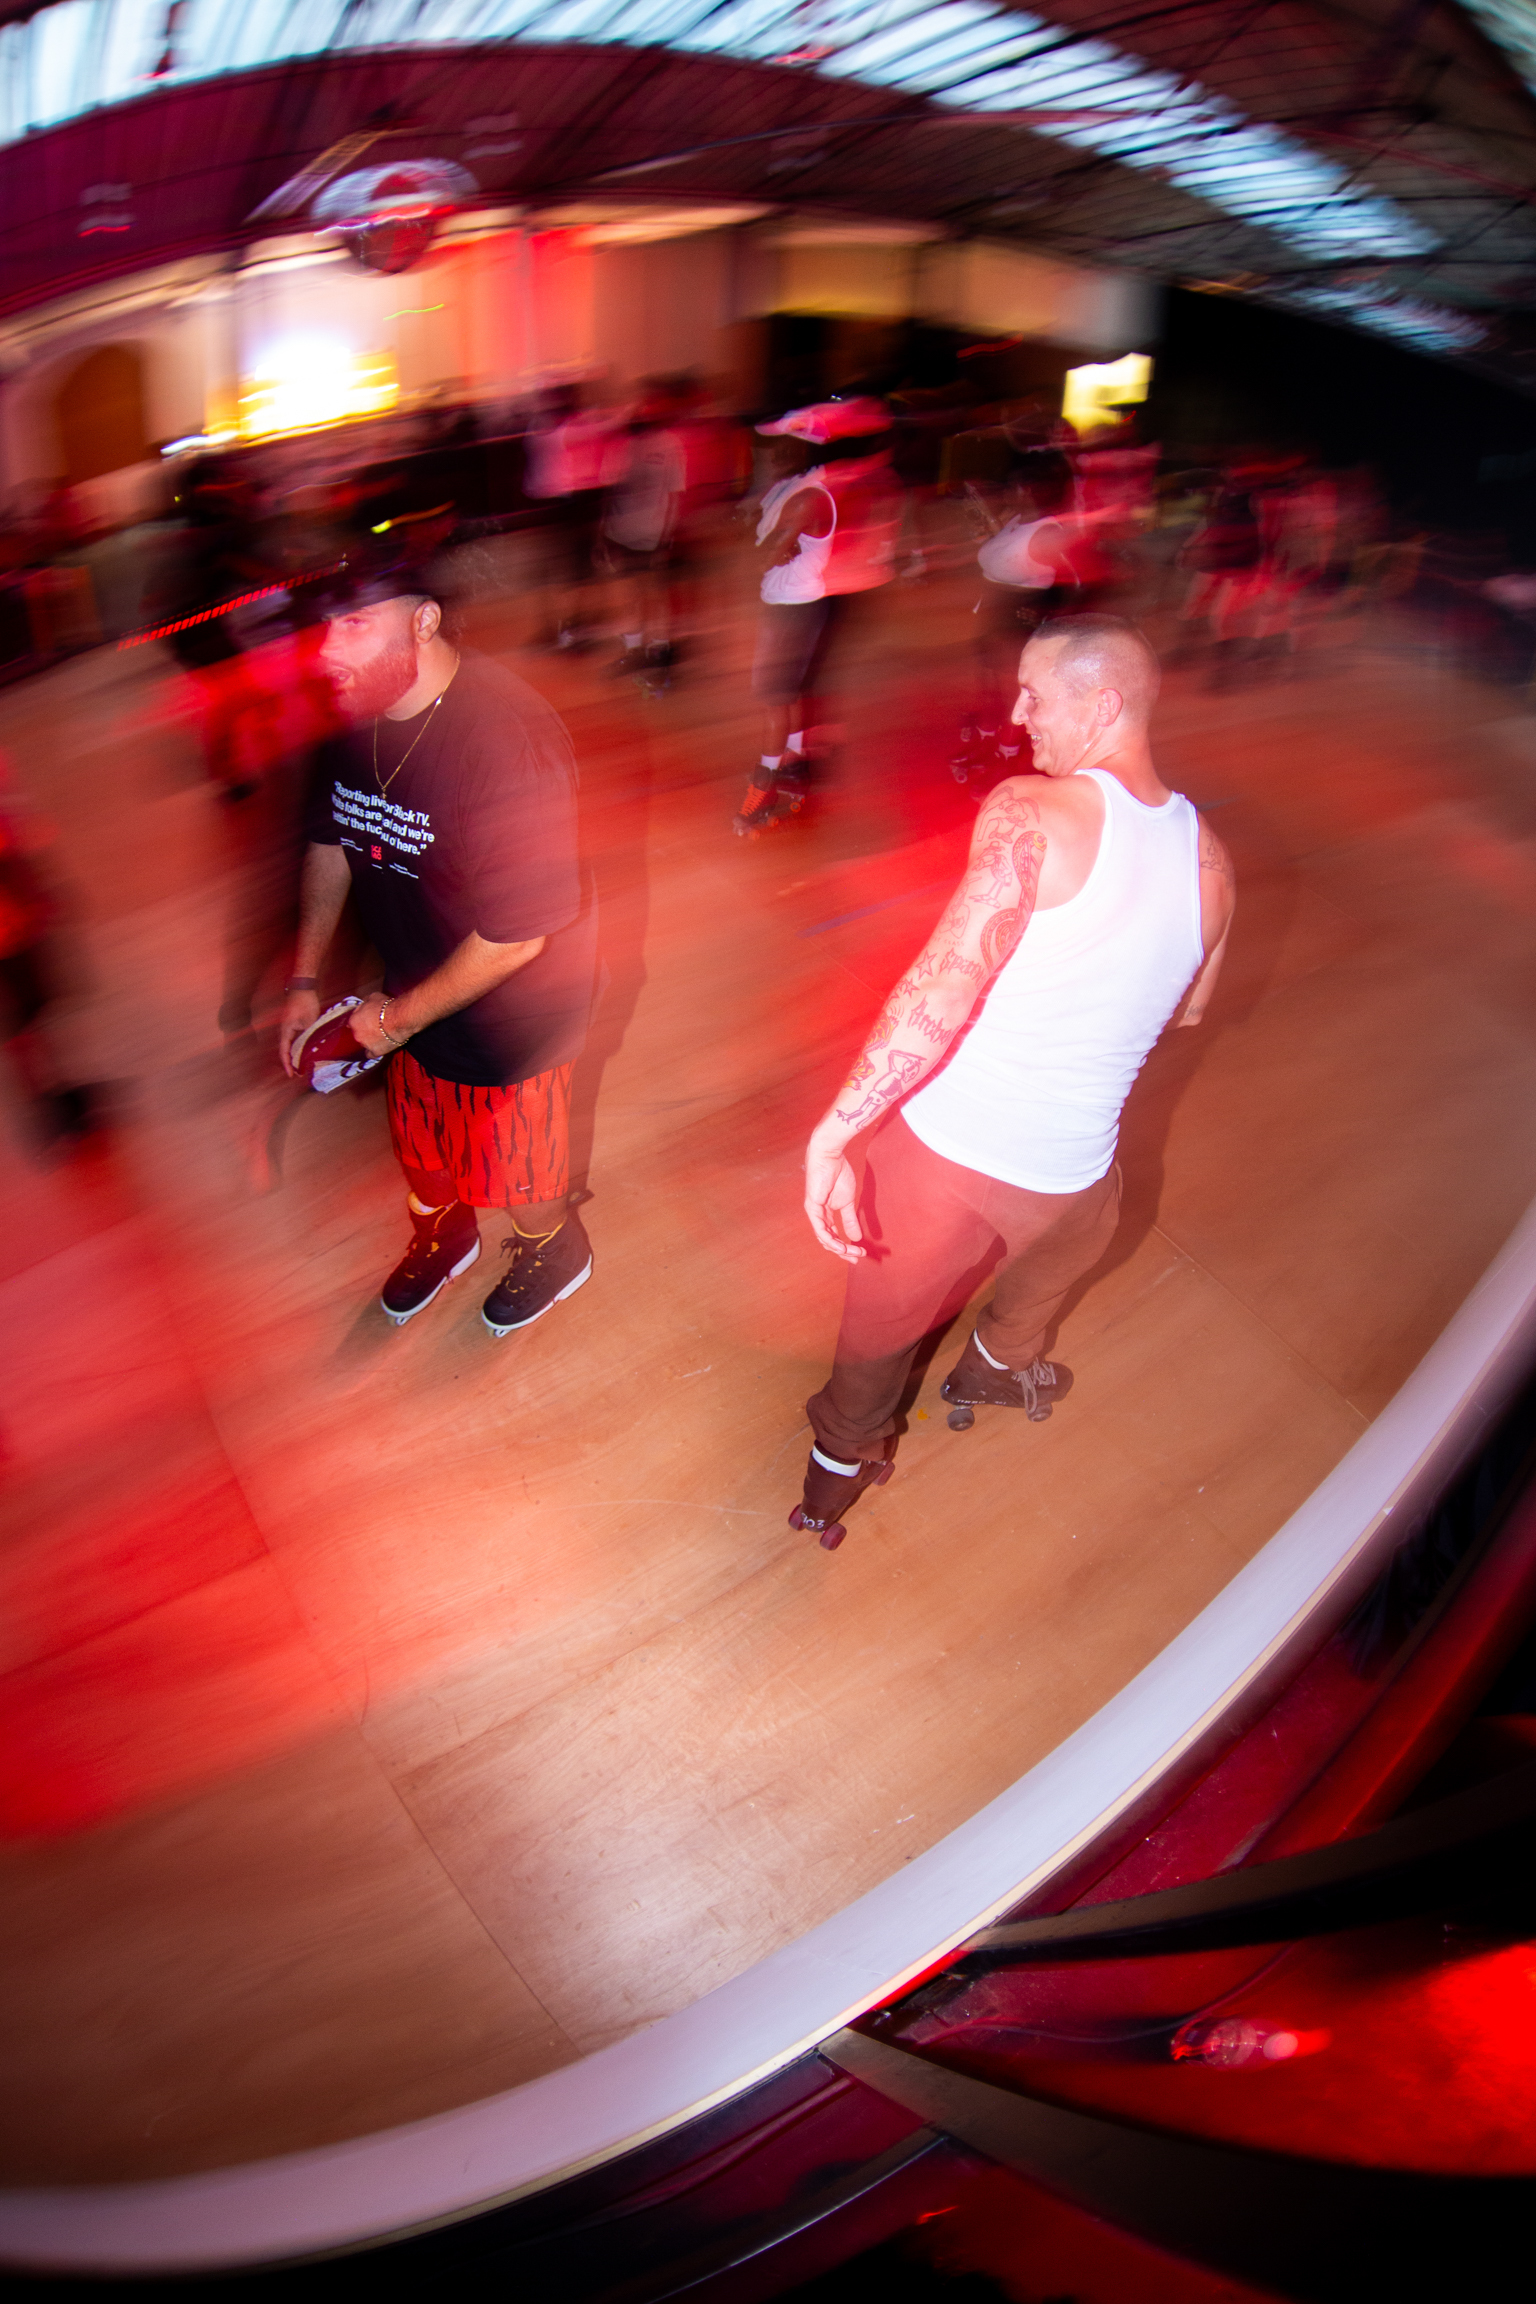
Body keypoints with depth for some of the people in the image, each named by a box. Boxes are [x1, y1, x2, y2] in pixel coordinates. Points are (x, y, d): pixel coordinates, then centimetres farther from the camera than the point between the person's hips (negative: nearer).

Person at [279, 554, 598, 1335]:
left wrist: (401, 1015, -19)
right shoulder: (352, 714, -10)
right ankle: (441, 1233, 58)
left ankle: (552, 1251, 49)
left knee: (515, 1161, 17)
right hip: (411, 992, 7)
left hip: (508, 1009, -6)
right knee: (418, 1131, 27)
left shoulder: (502, 741, -35)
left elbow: (516, 937, -31)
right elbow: (330, 840, 7)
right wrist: (304, 979, 6)